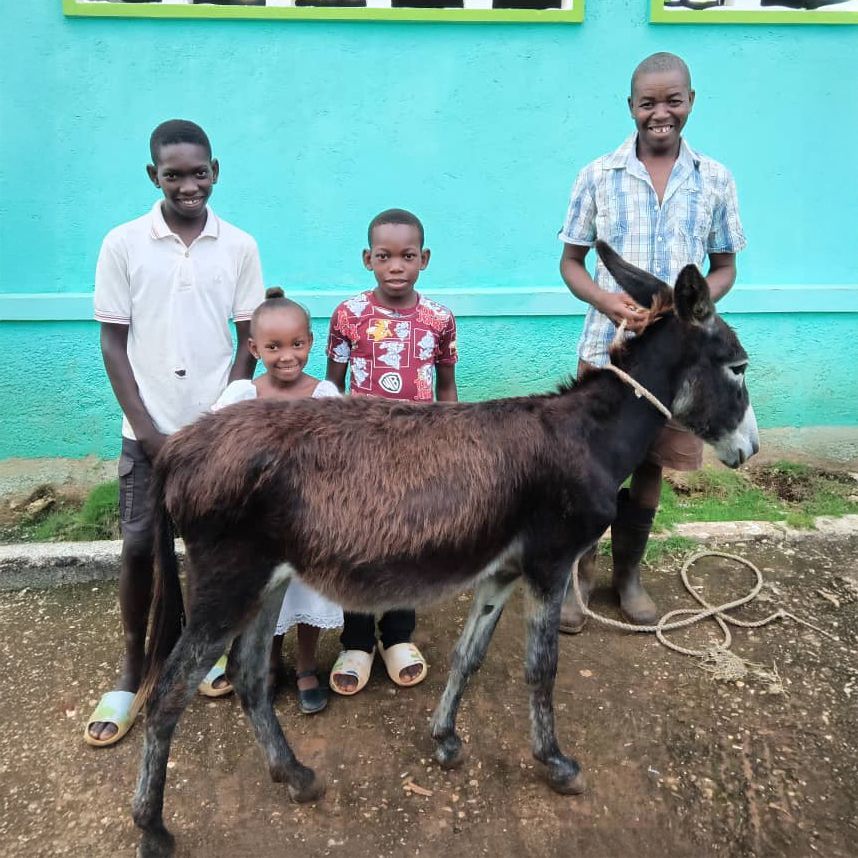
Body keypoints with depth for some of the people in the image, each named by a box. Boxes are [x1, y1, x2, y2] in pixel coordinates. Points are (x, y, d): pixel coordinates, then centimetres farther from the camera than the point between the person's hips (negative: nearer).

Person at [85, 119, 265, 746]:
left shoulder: (240, 247, -1)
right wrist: (147, 429, -7)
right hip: (149, 428, 0)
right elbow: (113, 343, -1)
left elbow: (249, 341, 2)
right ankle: (133, 671, 21)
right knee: (140, 548, 3)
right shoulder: (123, 244, -3)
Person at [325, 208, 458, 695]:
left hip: (417, 454, 1)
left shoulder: (439, 319, -4)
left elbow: (446, 388, 5)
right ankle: (357, 644, 27)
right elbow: (332, 388, 0)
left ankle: (399, 636, 33)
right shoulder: (349, 315, -8)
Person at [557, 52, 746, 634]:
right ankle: (579, 570, 26)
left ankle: (629, 572, 33)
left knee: (650, 463, 12)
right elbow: (571, 262, 2)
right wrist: (606, 301, -17)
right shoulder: (598, 177, -2)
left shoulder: (716, 181, 2)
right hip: (606, 345, -1)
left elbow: (725, 267, 7)